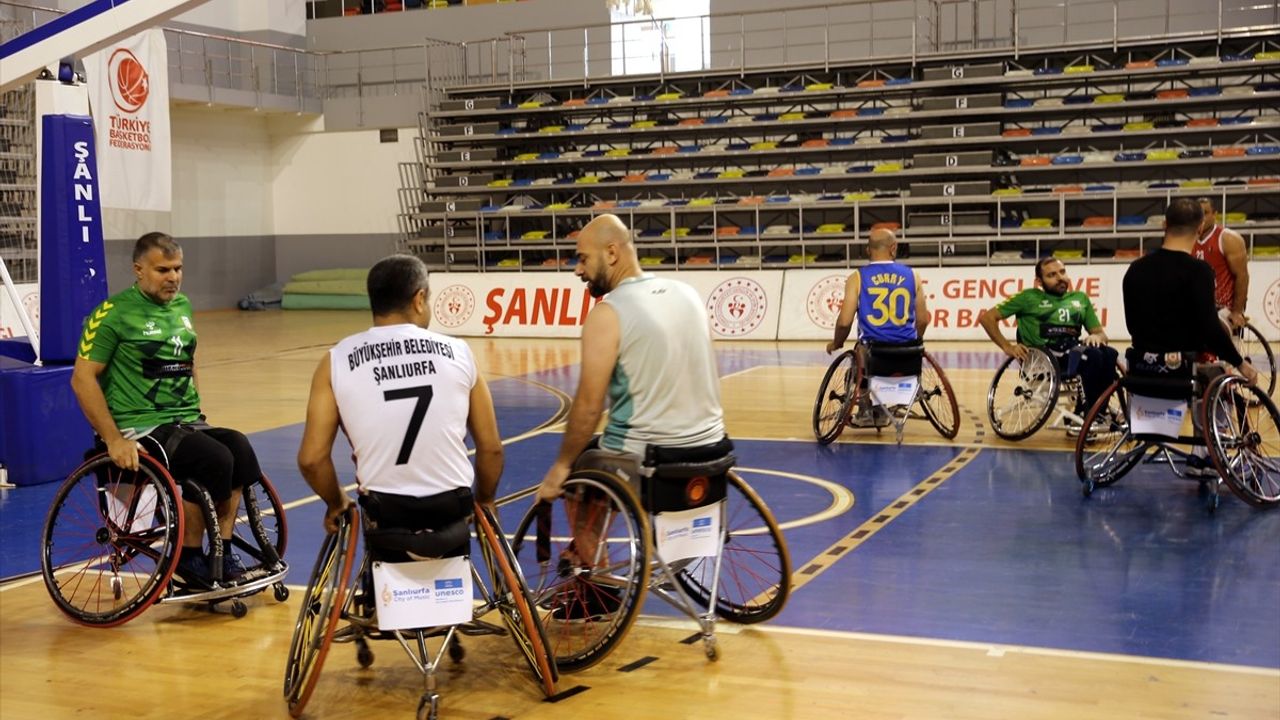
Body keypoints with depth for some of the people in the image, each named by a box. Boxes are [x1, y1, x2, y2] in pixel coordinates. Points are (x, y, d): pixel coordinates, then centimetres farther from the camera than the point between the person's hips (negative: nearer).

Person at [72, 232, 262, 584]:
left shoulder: (182, 306, 14)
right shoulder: (114, 313, -7)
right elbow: (83, 378, -10)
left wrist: (198, 417, 15)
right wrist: (114, 439, -17)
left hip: (187, 422, 6)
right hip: (142, 427, -6)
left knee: (241, 449, -23)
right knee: (215, 460, -29)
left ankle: (222, 554, -14)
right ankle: (189, 556, -11)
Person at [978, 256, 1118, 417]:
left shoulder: (1080, 298, 25)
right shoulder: (1029, 297, 14)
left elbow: (1100, 332, 22)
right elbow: (987, 318, 11)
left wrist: (1096, 336, -4)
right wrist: (1008, 347, -2)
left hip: (1074, 353, 4)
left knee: (1109, 354, -30)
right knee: (1092, 355, -33)